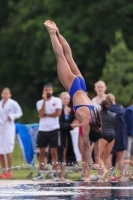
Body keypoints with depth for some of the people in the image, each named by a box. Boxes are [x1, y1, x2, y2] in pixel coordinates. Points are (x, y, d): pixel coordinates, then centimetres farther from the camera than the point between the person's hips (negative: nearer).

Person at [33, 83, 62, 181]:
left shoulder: (57, 100, 1)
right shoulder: (40, 102, 8)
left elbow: (58, 113, -11)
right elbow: (41, 114, -8)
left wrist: (45, 115, -6)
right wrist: (44, 100, -10)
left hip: (53, 129, -3)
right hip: (42, 130, 3)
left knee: (54, 152, -2)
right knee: (42, 152, 5)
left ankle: (54, 173, 0)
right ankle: (41, 174, 8)